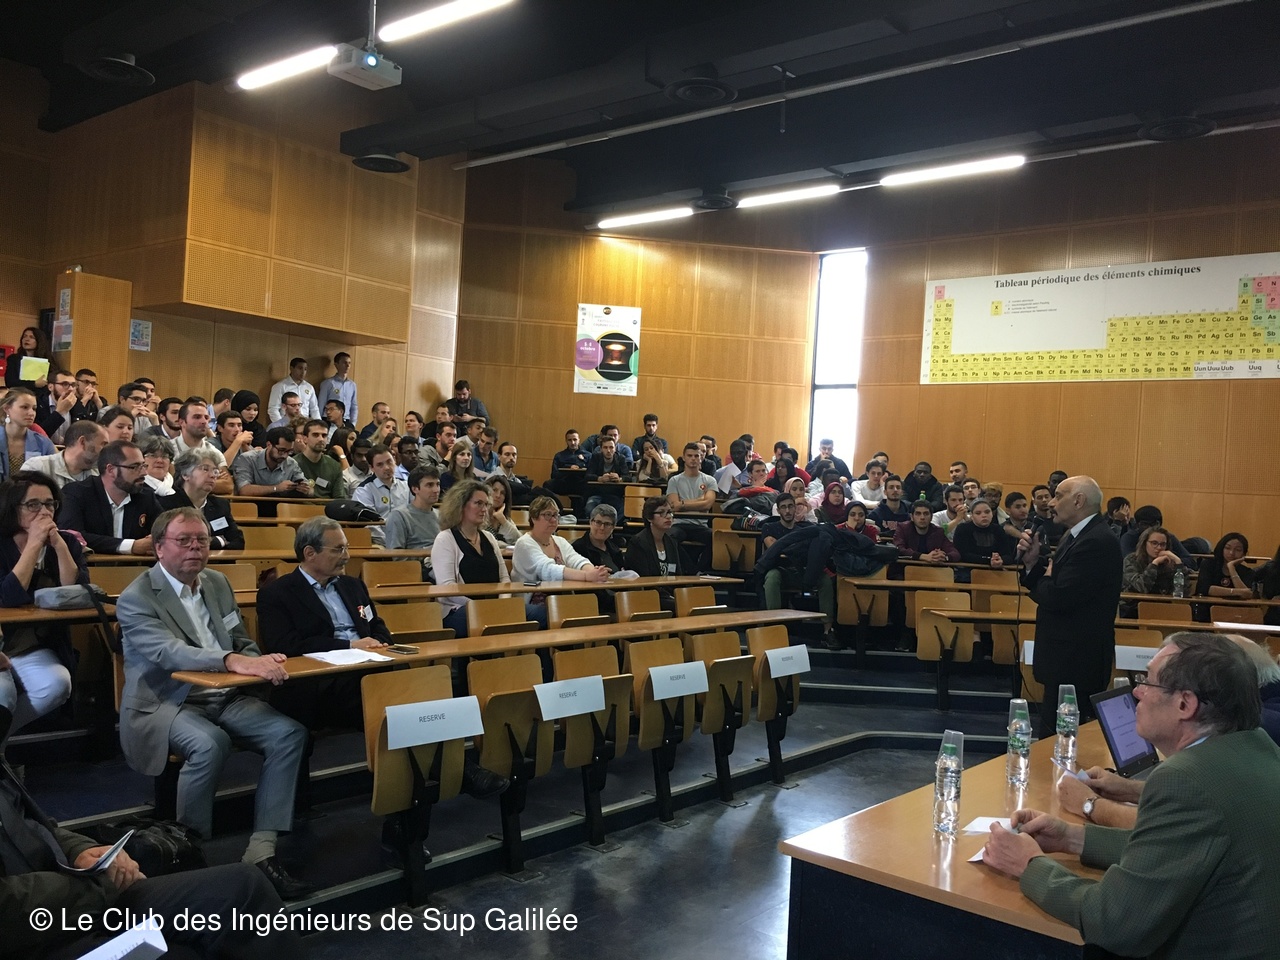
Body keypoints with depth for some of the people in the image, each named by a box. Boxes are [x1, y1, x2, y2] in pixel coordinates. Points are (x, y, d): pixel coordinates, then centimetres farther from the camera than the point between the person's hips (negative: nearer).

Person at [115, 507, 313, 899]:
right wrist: (233, 661, -44)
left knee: (290, 733, -18)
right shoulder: (136, 599, -9)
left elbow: (242, 644, 16)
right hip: (165, 704, -6)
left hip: (224, 698, 6)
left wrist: (261, 662, -10)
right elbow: (169, 652, -27)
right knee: (210, 744, -36)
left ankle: (261, 851, -17)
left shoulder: (217, 583, 12)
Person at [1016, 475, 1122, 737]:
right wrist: (1033, 561, -5)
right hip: (1070, 656, 10)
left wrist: (1044, 578, -5)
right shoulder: (1076, 535, 13)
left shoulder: (1097, 542, -20)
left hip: (1076, 660, -10)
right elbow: (1051, 582, 13)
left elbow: (1058, 598, -26)